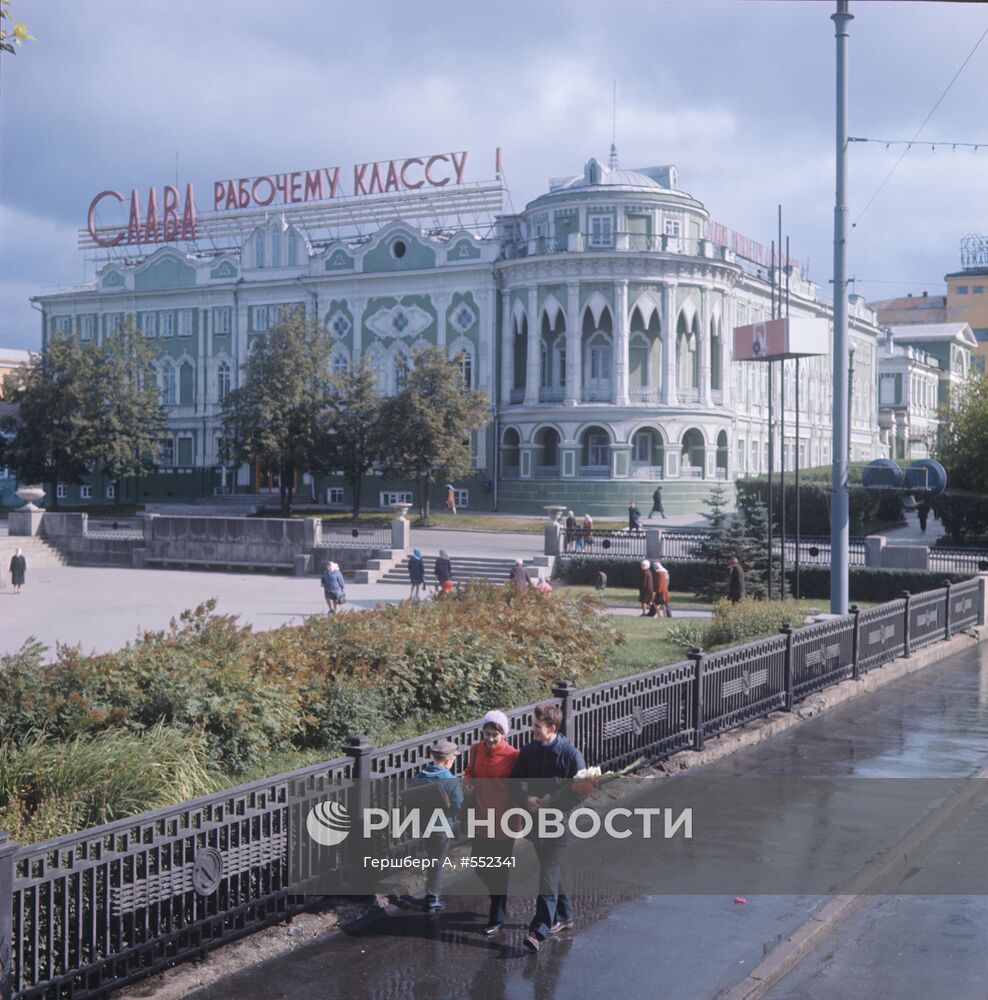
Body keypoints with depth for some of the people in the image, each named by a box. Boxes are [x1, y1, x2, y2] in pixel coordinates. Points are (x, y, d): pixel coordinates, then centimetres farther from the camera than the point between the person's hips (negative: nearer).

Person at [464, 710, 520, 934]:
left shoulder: (513, 756, -16)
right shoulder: (476, 750, -2)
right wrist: (467, 781, -5)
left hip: (503, 822, -5)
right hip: (481, 818, 5)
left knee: (499, 870, 5)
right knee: (480, 865, 16)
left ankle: (497, 919, 20)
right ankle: (499, 901, 42)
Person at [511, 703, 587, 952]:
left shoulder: (571, 754, -13)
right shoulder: (528, 751, 2)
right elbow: (516, 782, 9)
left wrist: (553, 801, -17)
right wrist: (527, 799, -10)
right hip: (536, 820, 6)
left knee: (548, 875, -11)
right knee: (551, 869, 19)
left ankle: (539, 931, -13)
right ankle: (564, 915, 37)